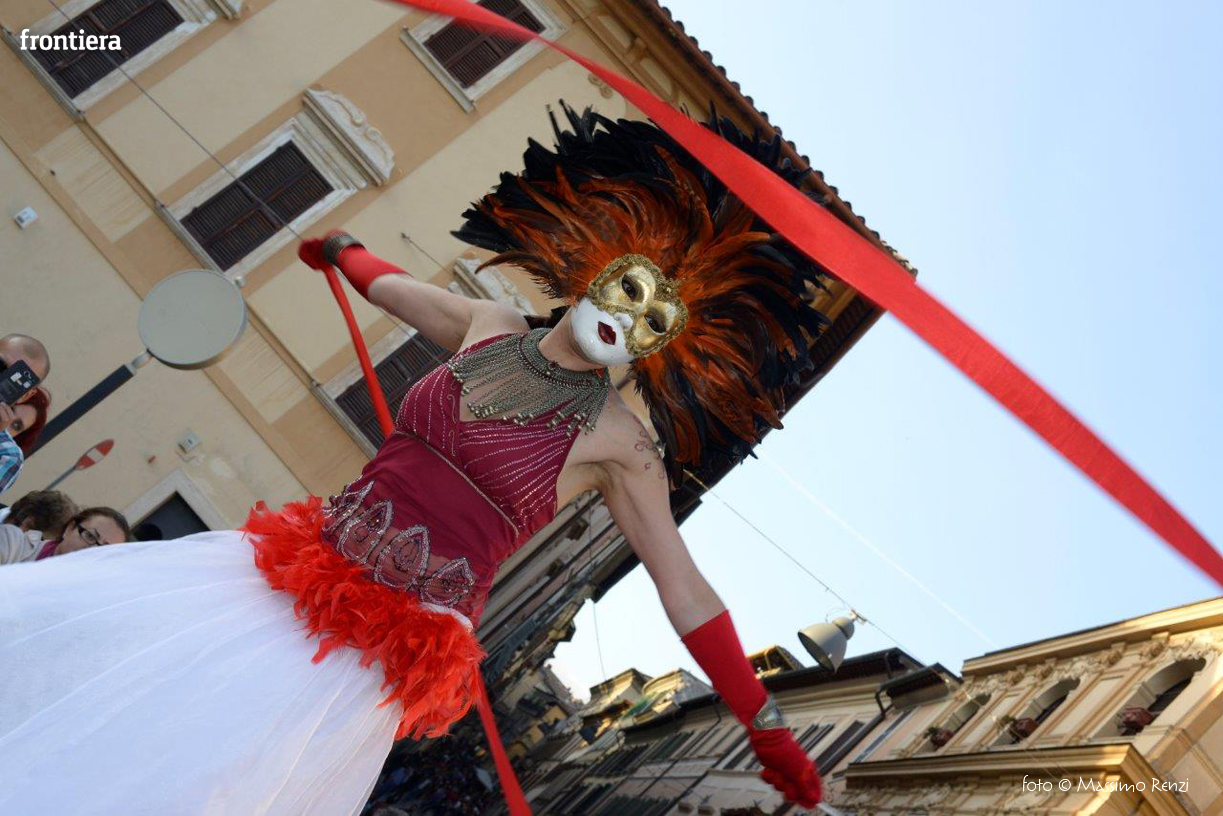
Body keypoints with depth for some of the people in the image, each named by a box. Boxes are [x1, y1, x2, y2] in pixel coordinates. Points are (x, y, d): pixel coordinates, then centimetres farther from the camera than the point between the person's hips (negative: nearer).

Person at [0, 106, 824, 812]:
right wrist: (343, 248, 46)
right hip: (292, 572, 6)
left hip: (377, 652, -5)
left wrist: (767, 728, -5)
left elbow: (687, 593, -6)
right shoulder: (491, 326, 5)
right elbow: (393, 286, 26)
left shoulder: (619, 441, -9)